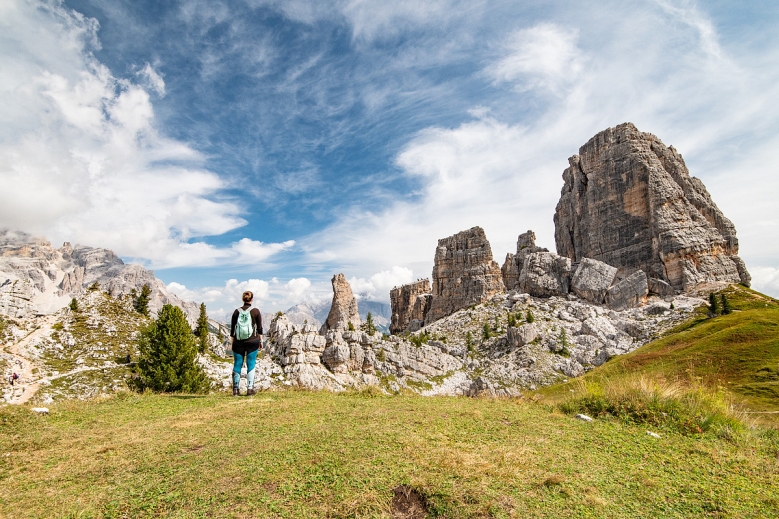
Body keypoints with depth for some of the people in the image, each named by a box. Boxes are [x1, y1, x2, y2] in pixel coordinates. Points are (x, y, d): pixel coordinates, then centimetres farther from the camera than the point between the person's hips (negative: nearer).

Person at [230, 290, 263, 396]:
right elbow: (260, 328, -2)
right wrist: (261, 340, 7)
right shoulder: (256, 311, -3)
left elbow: (232, 328, 6)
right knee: (251, 365, 3)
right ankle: (250, 389, 2)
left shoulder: (237, 311, 3)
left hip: (238, 342, 2)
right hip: (252, 341, -2)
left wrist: (233, 341, 13)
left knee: (237, 365, 9)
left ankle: (235, 389, 14)